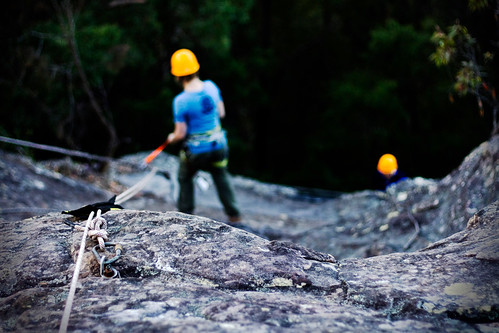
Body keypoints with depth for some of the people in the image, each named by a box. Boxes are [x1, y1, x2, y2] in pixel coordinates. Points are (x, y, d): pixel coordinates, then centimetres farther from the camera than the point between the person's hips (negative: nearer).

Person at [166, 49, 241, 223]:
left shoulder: (181, 101, -24)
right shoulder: (211, 86, -10)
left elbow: (180, 134, -18)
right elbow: (221, 112, 4)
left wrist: (171, 138, 5)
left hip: (195, 150, -4)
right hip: (218, 144, 4)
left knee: (185, 178, 23)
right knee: (221, 177, 25)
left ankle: (185, 214, 32)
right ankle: (233, 214, 30)